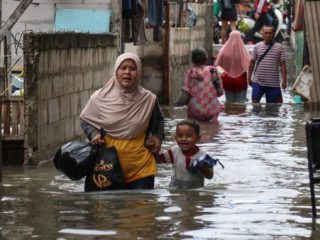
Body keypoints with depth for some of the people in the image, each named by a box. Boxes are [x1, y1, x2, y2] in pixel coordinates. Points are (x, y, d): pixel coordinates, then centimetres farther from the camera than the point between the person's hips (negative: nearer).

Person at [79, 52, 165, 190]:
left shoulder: (148, 99, -3)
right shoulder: (99, 98, -7)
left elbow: (159, 121, 19)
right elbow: (85, 120, 10)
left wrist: (158, 137, 2)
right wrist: (93, 135, -7)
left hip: (141, 168, 1)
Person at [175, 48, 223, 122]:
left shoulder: (191, 72, -1)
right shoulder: (212, 70, 3)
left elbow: (184, 97, -6)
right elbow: (220, 92, 5)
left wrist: (177, 104, 11)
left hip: (195, 113, -1)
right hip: (212, 112, 1)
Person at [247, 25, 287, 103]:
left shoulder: (279, 48, 0)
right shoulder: (257, 47, 4)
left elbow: (282, 65, 0)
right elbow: (252, 63, 9)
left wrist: (284, 80, -4)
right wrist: (249, 77, 7)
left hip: (273, 83, 0)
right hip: (258, 81, 0)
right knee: (255, 101, -5)